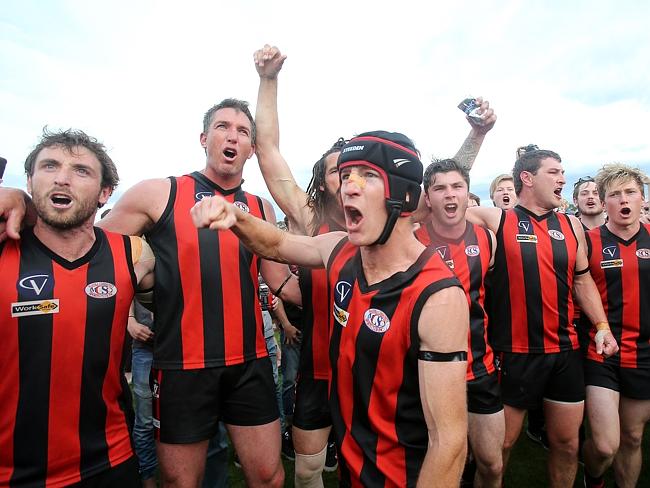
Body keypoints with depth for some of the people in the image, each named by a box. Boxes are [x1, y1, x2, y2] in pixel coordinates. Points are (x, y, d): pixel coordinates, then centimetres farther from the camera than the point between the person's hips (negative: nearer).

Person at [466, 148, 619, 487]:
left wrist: (602, 326, 6)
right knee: (502, 443, 9)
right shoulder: (497, 220, -5)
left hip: (565, 351, 5)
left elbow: (582, 280, 15)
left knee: (566, 442, 18)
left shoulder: (571, 226, 9)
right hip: (514, 353, -5)